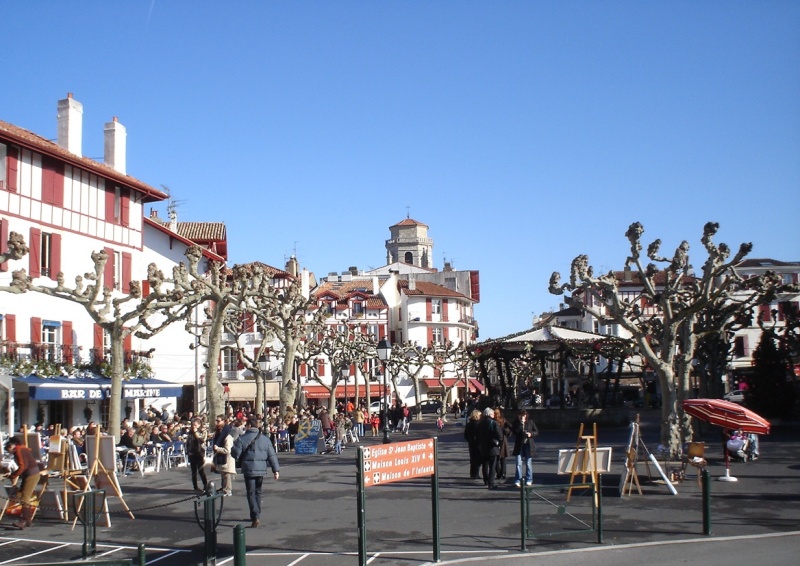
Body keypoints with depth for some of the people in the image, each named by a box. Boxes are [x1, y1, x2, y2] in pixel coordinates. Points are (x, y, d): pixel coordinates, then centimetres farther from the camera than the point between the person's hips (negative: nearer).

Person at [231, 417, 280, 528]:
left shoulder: (242, 439, -8)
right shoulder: (265, 439, 4)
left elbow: (235, 454, -7)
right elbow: (272, 455, 3)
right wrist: (276, 470, 6)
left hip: (249, 469, -4)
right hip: (261, 469, 4)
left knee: (251, 493, -2)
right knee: (257, 492, 19)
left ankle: (255, 517, -15)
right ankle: (257, 515, 28)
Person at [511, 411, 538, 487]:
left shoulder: (530, 422, 4)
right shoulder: (516, 423, 3)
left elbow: (537, 432, 8)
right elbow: (514, 431, -13)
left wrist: (531, 434, -11)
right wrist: (520, 423, -18)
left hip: (528, 445, 1)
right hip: (519, 445, 0)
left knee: (528, 464, 7)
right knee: (519, 463, -5)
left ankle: (529, 480, 16)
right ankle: (517, 481, -2)